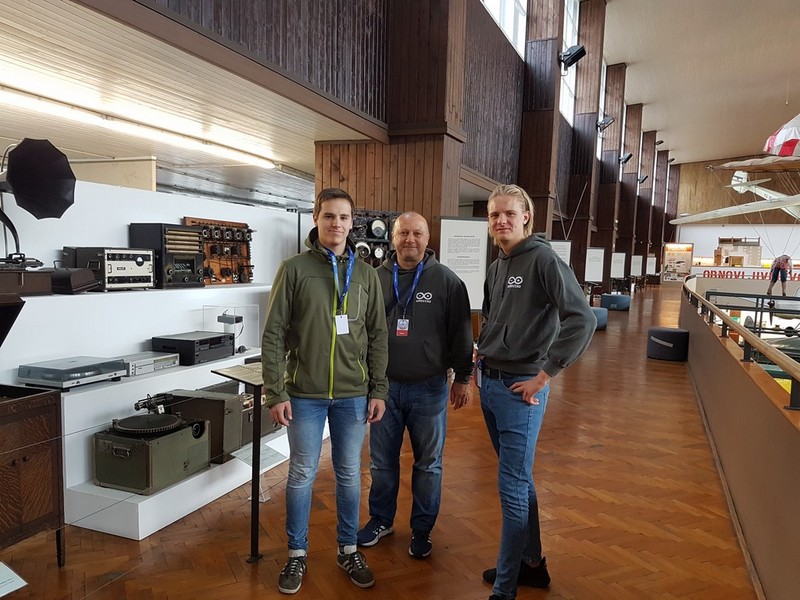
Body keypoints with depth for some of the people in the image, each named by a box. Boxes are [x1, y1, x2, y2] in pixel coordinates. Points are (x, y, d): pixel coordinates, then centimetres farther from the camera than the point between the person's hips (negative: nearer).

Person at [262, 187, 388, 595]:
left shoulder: (366, 274, 5)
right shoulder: (294, 269, -4)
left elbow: (378, 336, 6)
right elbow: (274, 334, -5)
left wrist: (378, 390, 2)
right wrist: (275, 392, -9)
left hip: (354, 394, 2)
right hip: (305, 394, -2)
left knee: (349, 475, 14)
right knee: (302, 475, 11)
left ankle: (349, 550, 32)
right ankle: (297, 553, 29)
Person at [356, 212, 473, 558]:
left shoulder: (446, 281, -5)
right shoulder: (376, 278, 2)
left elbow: (461, 334, -2)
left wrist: (462, 378, -2)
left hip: (429, 388, -2)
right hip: (384, 386, 2)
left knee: (428, 464, 11)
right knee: (382, 462, 15)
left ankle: (422, 529, 29)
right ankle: (381, 520, 36)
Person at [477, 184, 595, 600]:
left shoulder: (543, 259, -13)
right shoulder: (496, 268, 11)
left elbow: (582, 320, -22)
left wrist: (544, 375, -20)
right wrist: (481, 349, 7)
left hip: (520, 388, -8)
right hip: (489, 382, 8)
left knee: (512, 487, 0)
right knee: (519, 478, 19)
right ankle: (531, 563, 36)